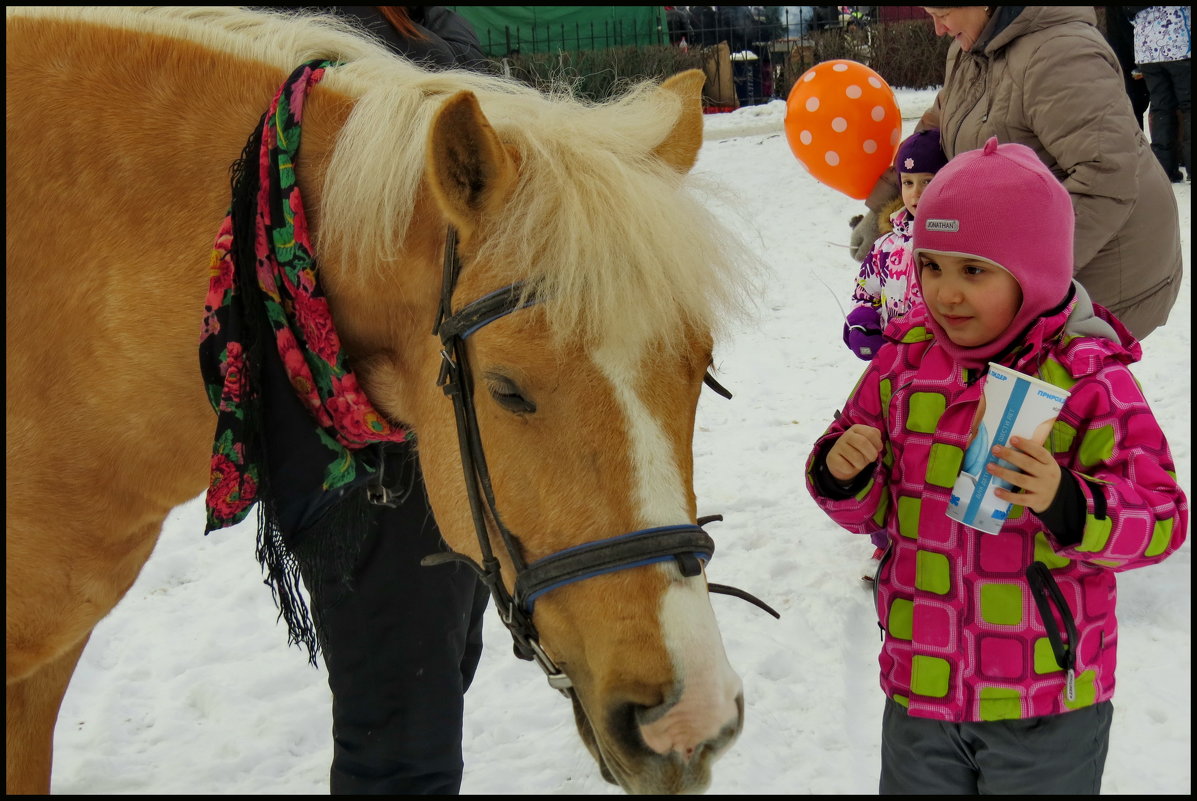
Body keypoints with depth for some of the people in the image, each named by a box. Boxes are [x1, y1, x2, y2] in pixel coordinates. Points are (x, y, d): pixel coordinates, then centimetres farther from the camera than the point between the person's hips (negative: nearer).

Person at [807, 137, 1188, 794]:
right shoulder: (904, 360, 1)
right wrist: (843, 475, -13)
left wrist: (1067, 502, -33)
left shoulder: (1089, 377, -12)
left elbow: (1162, 519, -15)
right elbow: (871, 510, 10)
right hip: (919, 687, 4)